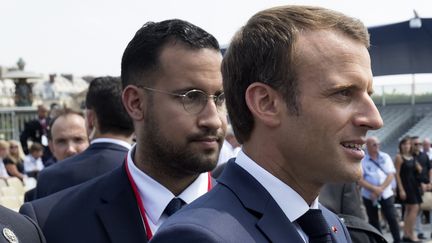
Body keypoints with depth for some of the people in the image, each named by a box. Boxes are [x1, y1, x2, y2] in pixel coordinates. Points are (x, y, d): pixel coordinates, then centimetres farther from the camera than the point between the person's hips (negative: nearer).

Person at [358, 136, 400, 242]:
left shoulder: (385, 157, 3)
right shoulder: (362, 160, -4)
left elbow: (391, 175, -3)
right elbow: (360, 180, -9)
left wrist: (381, 189, -14)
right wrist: (374, 189, -19)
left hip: (386, 194, 1)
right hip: (369, 195, -1)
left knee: (392, 218, -2)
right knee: (373, 221, 7)